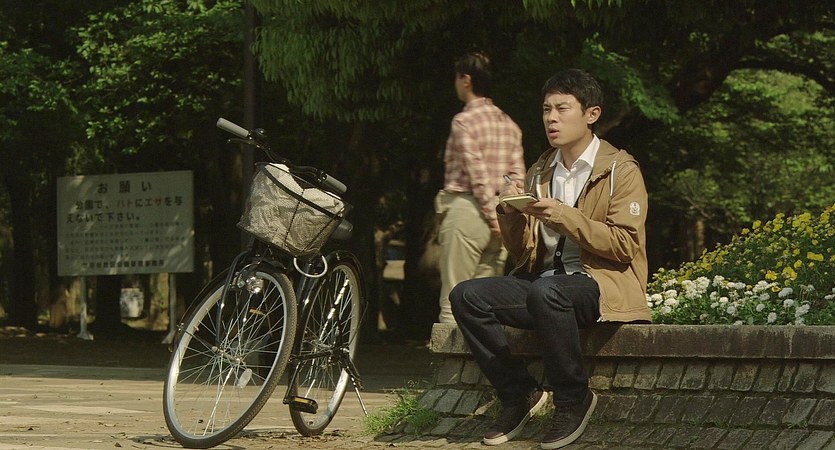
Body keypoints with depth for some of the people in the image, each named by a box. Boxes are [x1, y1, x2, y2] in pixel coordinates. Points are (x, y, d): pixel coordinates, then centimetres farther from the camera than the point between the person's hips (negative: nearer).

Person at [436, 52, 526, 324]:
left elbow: (478, 175, -14)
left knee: (453, 301, -6)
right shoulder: (509, 124, 13)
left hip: (466, 209, -7)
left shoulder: (464, 121, -8)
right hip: (499, 215, 7)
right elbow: (517, 177, 7)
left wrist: (492, 217, -11)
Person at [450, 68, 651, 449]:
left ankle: (574, 399, -18)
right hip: (542, 280, 6)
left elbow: (625, 245, -11)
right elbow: (521, 252, 17)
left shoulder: (621, 171, 0)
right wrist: (511, 213, -4)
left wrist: (563, 216, -19)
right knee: (466, 296, -18)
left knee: (545, 292, -39)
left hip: (601, 284, -6)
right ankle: (519, 395, -5)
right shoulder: (539, 174, 18)